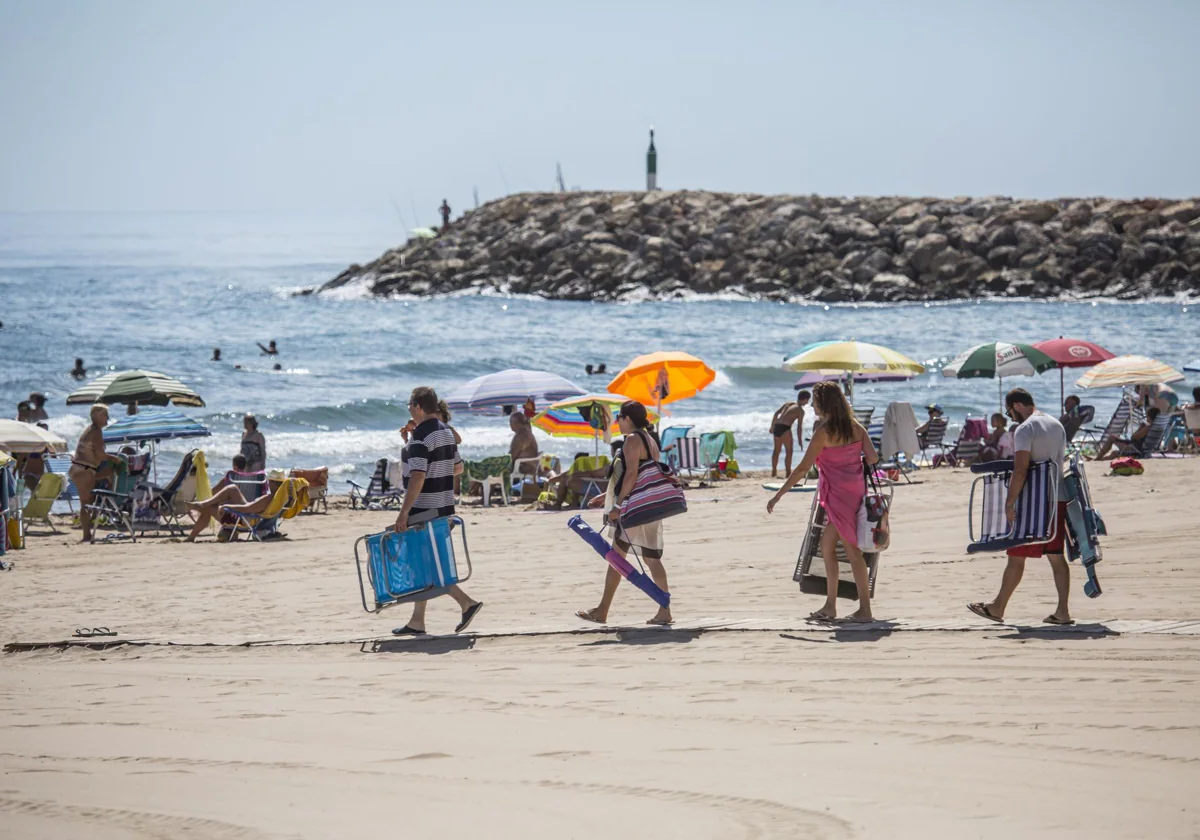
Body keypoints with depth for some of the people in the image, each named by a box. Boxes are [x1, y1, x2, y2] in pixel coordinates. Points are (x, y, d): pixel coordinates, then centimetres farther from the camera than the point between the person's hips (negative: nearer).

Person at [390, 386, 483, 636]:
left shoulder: (420, 438, -18)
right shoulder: (447, 433, 10)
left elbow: (417, 477, -26)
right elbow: (457, 467, 19)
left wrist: (404, 512, -25)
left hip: (424, 511, -9)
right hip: (444, 508, 9)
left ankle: (466, 602, -13)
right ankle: (417, 622, 16)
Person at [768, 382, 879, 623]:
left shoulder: (824, 432, -14)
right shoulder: (855, 427, 5)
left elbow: (803, 469, -15)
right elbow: (872, 458, -2)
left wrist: (778, 495, -11)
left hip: (838, 493, -7)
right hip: (855, 490, 7)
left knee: (852, 551, -1)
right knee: (827, 544, 14)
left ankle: (865, 609, 3)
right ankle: (830, 605, 14)